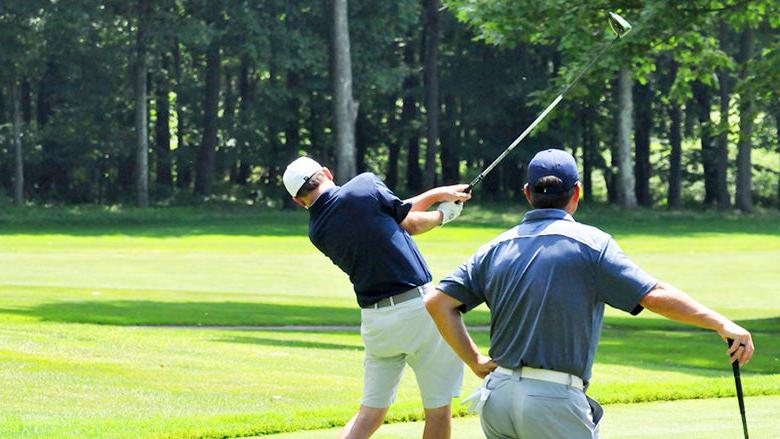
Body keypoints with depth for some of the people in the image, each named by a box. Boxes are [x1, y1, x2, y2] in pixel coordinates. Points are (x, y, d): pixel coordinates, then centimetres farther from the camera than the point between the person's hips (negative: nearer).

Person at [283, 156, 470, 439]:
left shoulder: (317, 232, 6)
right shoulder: (365, 185, -9)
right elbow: (410, 224, 7)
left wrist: (438, 194, 24)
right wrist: (443, 215, 27)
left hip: (374, 321, 4)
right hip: (417, 308, -4)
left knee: (370, 413, 13)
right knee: (438, 408, 8)